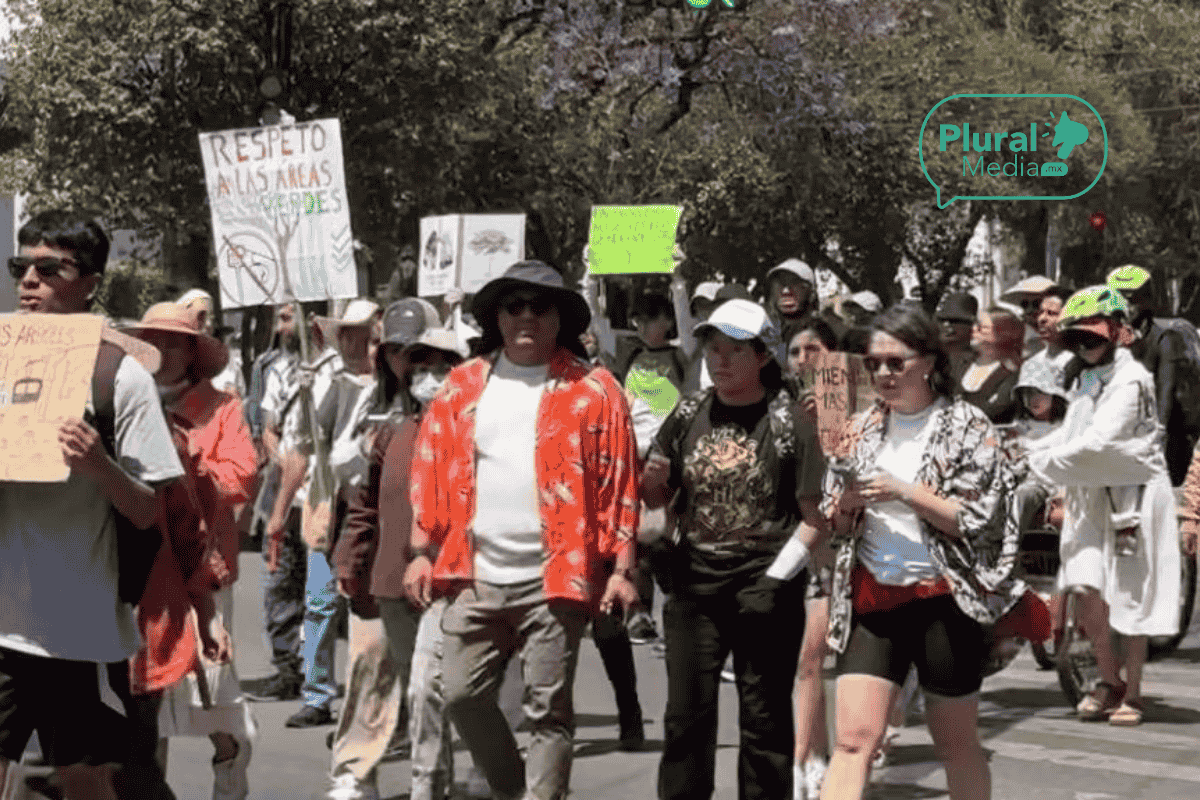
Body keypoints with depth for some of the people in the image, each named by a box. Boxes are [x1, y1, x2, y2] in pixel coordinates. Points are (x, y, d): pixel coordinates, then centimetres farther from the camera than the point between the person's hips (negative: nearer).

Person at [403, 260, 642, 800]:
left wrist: (621, 568, -7)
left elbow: (620, 485, -2)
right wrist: (422, 551, 4)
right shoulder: (464, 385, 9)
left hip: (555, 579, -3)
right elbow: (431, 471, 10)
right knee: (462, 694, 6)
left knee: (548, 709, 1)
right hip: (475, 577, 4)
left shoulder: (592, 391, 0)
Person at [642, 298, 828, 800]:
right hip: (694, 583, 3)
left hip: (765, 586, -3)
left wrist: (777, 578, -13)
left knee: (765, 719, 5)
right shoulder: (688, 416, 8)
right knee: (686, 715, 5)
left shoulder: (789, 423, -3)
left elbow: (813, 515, -4)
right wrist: (653, 483, -9)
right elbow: (656, 499, 14)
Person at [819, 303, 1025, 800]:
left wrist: (904, 491, -18)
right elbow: (835, 525, 14)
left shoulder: (967, 427, -2)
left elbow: (976, 520, -8)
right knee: (853, 738, -7)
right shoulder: (861, 429, 10)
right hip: (872, 598, 3)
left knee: (956, 744, 10)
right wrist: (847, 502, -8)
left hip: (943, 600, -3)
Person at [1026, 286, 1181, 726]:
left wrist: (1041, 462, -22)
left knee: (1131, 600, 2)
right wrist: (1025, 451, -3)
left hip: (1133, 496, -6)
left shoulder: (1130, 380, -15)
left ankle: (1132, 693, 14)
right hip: (1092, 497, 6)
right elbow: (1068, 434, 13)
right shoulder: (1084, 382, 13)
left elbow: (1097, 442, -24)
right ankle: (1109, 682, 17)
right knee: (1089, 594, -1)